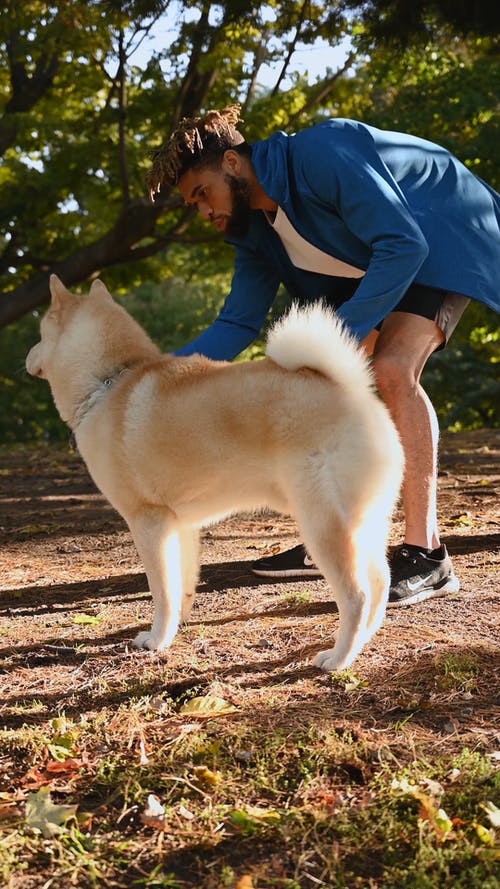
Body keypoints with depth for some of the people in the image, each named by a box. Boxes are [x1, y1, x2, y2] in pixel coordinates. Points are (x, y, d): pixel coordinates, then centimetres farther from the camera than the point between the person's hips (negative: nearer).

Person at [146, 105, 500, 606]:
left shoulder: (320, 155, -30)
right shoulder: (254, 227, -2)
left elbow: (405, 244, -32)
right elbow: (237, 324, -2)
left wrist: (348, 327, -31)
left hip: (447, 244, -9)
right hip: (373, 265, 9)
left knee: (392, 371, -29)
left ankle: (426, 555, -27)